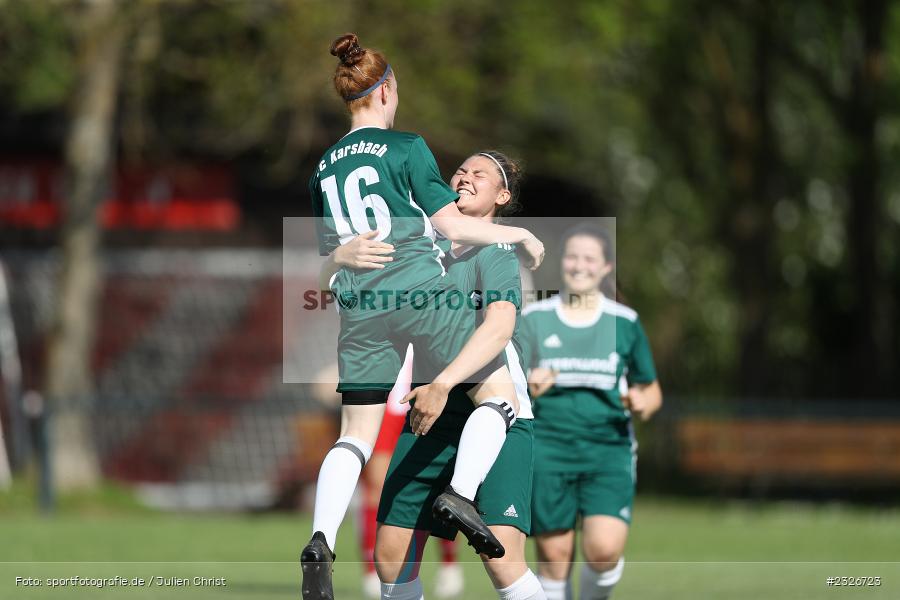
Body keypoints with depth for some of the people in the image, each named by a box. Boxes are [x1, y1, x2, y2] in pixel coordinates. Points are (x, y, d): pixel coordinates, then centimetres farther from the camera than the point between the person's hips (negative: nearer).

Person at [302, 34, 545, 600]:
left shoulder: (324, 168, 14)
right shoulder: (406, 148, -3)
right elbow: (450, 223, -6)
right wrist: (520, 234, 5)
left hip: (360, 307, 5)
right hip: (421, 292, -5)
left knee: (356, 434, 7)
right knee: (498, 391, 7)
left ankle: (321, 541, -14)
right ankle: (462, 491, -16)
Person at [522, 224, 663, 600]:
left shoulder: (625, 323, 7)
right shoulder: (534, 319, 5)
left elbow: (651, 391, 15)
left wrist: (643, 404, -8)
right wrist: (527, 387, -20)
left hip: (608, 448, 0)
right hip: (548, 448, 0)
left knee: (604, 550, -17)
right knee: (554, 558, -3)